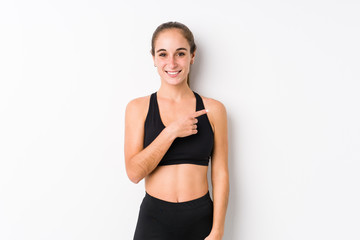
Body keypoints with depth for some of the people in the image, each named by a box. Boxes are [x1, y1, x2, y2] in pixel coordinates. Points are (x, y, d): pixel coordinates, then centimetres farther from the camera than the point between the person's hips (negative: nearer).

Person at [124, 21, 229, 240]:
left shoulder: (213, 109, -1)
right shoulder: (138, 107, -2)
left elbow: (220, 174, -2)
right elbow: (134, 172, -9)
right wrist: (171, 131, -17)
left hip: (201, 219, 1)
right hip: (154, 219, 0)